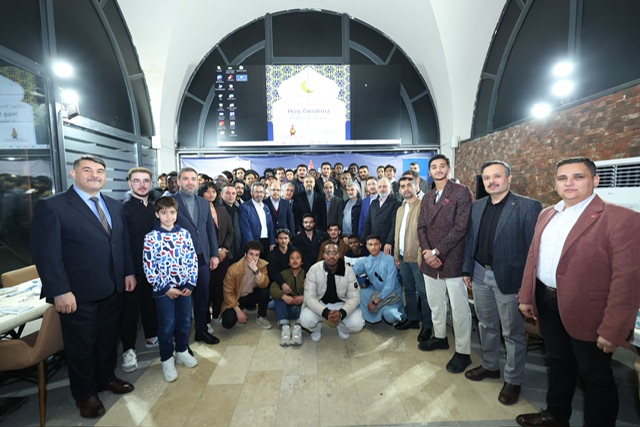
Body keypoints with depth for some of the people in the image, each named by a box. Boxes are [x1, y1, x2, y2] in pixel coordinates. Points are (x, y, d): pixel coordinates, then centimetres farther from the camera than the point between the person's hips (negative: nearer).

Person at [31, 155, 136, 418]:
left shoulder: (115, 206, 8)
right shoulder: (51, 206, -11)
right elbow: (46, 254, -15)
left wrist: (129, 272, 7)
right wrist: (60, 291, -19)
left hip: (113, 288, 6)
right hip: (79, 293, -5)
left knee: (109, 338, 21)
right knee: (81, 345, 14)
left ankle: (106, 378, 44)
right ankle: (85, 394, 35)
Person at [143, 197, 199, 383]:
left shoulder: (185, 234, 0)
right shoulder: (151, 238, -8)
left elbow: (192, 261, 2)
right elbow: (149, 268, -9)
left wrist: (190, 284, -4)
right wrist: (165, 288, -11)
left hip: (185, 287, 3)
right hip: (164, 289, -3)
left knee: (185, 322, 14)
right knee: (167, 325, 8)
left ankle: (182, 352, 36)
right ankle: (167, 360, 28)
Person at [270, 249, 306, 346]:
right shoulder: (283, 273, 7)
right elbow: (273, 288, -11)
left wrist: (303, 297, -34)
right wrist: (284, 296, -31)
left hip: (302, 307, -2)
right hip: (287, 308, 2)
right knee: (279, 296, -22)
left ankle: (298, 327, -39)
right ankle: (285, 327, -33)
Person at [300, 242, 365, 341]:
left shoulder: (348, 270, -15)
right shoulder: (314, 269, -18)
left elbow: (354, 297, -13)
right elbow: (309, 297, -19)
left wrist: (342, 313, -32)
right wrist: (326, 313, -35)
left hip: (341, 304, 1)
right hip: (319, 304, 0)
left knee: (357, 324, -24)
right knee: (305, 320, -29)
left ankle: (342, 328, 14)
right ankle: (317, 329, 10)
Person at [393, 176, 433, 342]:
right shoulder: (400, 209, 14)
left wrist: (422, 255, -16)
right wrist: (396, 255, 14)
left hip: (417, 258, -7)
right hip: (403, 257, 7)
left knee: (423, 292, 3)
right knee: (409, 290, 17)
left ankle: (427, 325, 17)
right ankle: (412, 319, 32)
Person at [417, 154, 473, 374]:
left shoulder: (462, 192, -7)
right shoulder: (427, 197, 14)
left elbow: (461, 228, -15)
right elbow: (421, 227, 9)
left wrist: (437, 252, -15)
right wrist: (427, 252, -8)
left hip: (453, 260, -6)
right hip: (430, 260, 6)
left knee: (459, 308, 3)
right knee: (435, 303, 19)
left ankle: (463, 352, 19)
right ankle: (439, 337, 38)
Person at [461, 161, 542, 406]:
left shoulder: (528, 207, -11)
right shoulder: (477, 206, 7)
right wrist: (467, 270, 9)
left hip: (509, 278, -5)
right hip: (480, 275, 6)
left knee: (513, 333, 11)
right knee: (486, 325, 21)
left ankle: (513, 380, 31)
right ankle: (490, 366, 41)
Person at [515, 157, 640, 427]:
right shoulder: (547, 215, 7)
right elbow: (533, 258, 10)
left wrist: (613, 329, -18)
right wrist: (526, 296, 10)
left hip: (587, 312, -6)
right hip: (547, 303, 6)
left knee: (595, 375, 13)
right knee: (558, 362, 23)